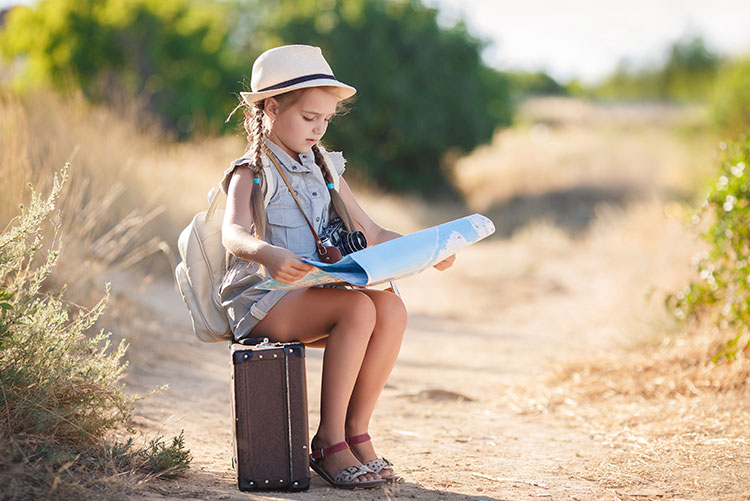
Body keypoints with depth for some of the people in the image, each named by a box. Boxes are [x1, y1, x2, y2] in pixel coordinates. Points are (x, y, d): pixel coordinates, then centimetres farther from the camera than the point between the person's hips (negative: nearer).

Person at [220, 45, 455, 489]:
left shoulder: (323, 170, 18)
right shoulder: (251, 173, -3)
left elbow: (371, 232, 21)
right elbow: (234, 232, -24)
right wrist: (267, 254, -47)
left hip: (316, 294, 6)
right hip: (260, 301, -6)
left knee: (392, 309, -22)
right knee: (358, 308, -31)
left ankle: (357, 432, -13)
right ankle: (329, 442, -21)